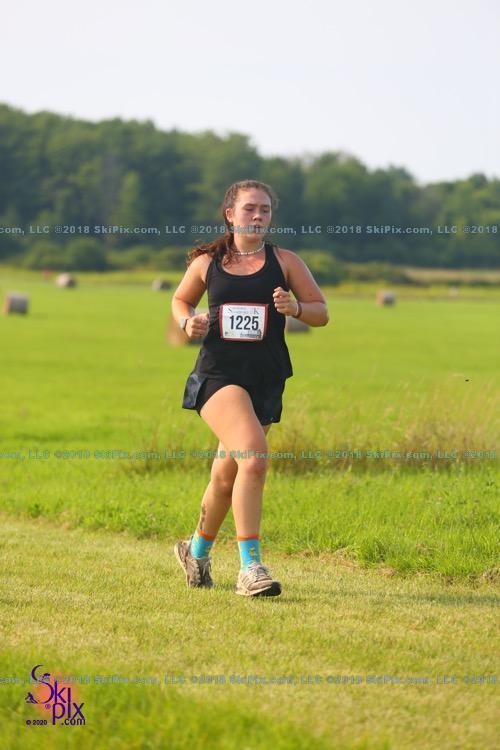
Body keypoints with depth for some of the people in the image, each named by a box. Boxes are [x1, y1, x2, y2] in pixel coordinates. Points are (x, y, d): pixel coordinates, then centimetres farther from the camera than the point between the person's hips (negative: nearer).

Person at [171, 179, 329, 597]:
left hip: (265, 380, 2)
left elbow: (322, 313, 8)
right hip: (218, 373, -2)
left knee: (227, 475, 11)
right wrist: (189, 322, 1)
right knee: (254, 456, -25)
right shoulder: (206, 262, 7)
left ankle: (198, 551, 39)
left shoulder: (284, 261, 6)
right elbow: (180, 300, 24)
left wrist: (295, 308, -14)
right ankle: (250, 569, -24)